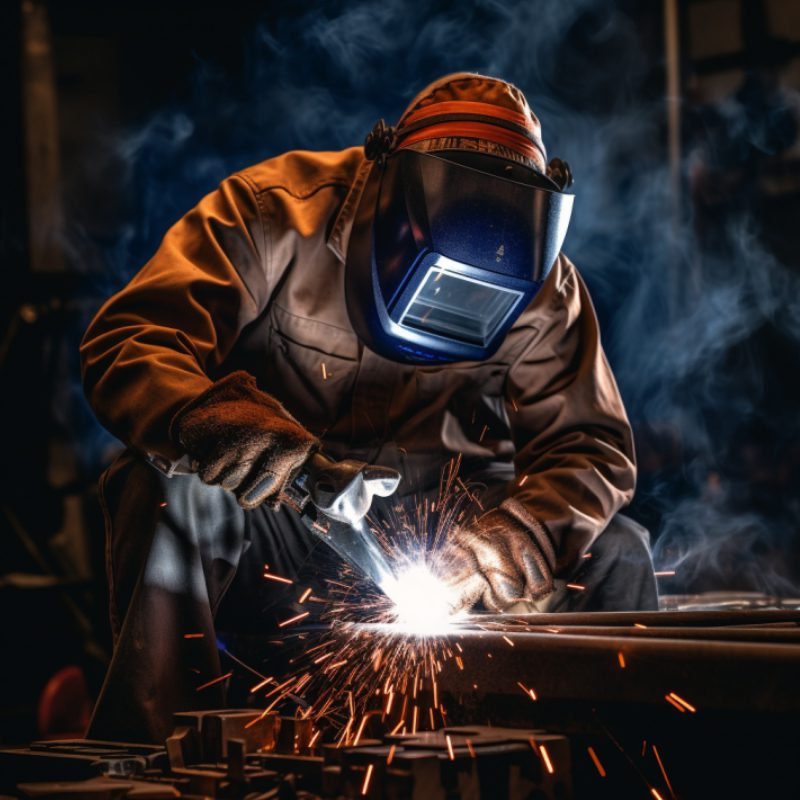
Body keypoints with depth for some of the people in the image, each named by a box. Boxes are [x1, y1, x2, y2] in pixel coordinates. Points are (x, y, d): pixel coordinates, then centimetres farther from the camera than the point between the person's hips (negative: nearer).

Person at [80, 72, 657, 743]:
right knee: (168, 494, -35)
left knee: (615, 554, -14)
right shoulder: (277, 216, -18)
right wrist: (211, 421, -47)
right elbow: (127, 343, -24)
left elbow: (590, 448, -8)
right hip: (270, 511, -3)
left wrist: (503, 549, -28)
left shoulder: (542, 286, -8)